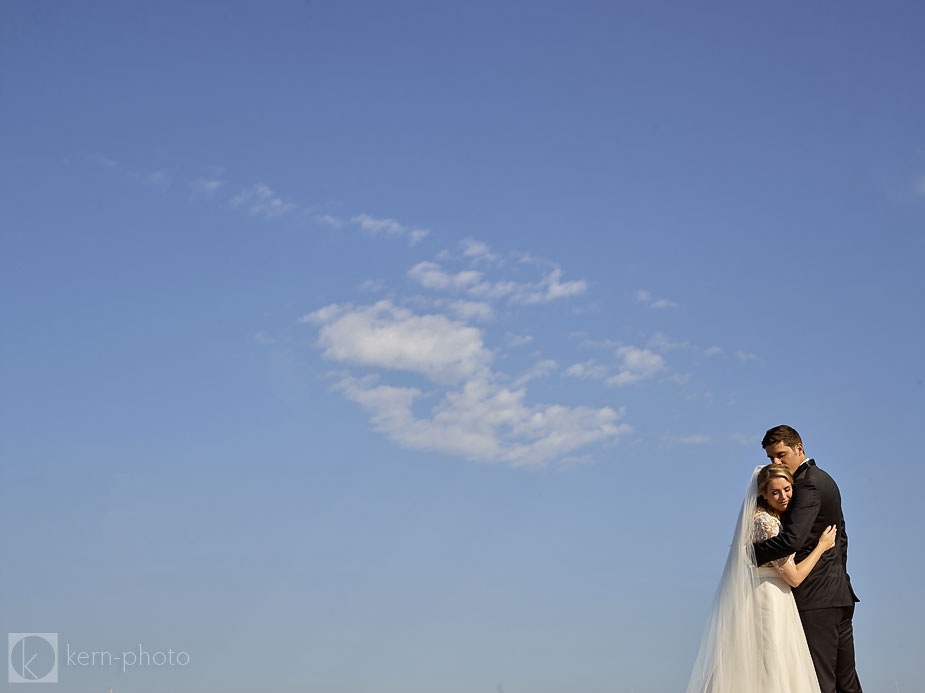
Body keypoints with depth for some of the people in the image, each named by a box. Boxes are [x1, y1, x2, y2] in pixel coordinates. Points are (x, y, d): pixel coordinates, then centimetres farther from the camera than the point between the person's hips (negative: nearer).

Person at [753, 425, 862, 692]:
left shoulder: (808, 483, -15)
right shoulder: (825, 479, 18)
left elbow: (792, 539, -26)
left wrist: (749, 552, -16)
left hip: (816, 597, -10)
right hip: (840, 594, 10)